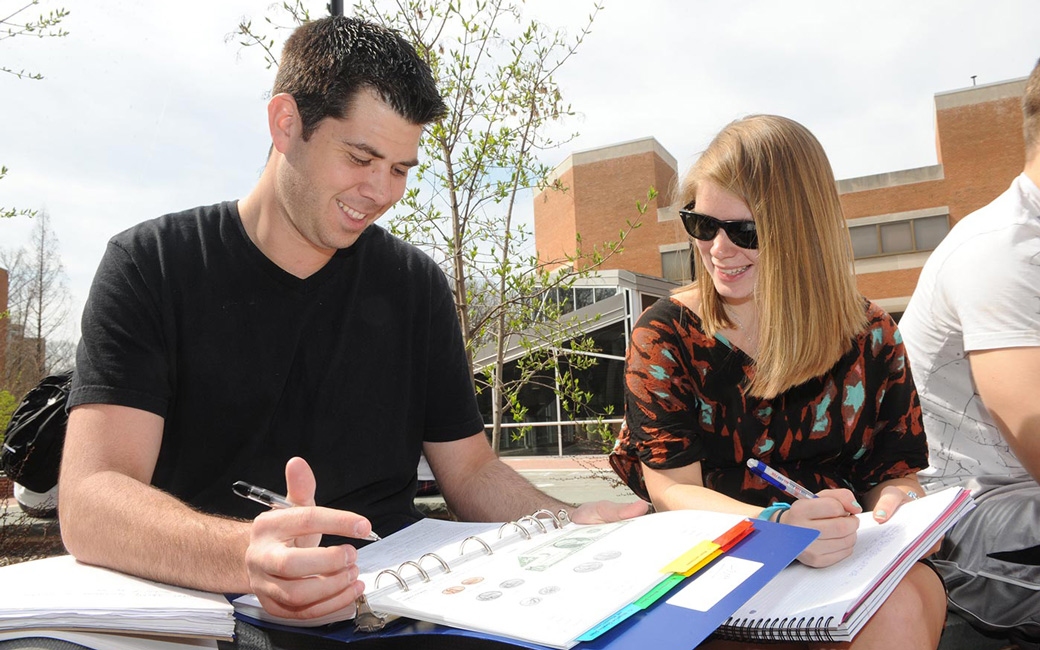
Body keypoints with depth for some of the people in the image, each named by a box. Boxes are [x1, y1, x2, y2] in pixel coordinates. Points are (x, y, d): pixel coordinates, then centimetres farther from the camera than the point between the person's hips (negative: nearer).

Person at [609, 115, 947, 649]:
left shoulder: (870, 337, 5)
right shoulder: (664, 335, -3)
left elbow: (893, 470, 9)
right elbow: (672, 489, -9)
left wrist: (897, 503, -16)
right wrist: (776, 525, -28)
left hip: (845, 559, 4)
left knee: (905, 600, -30)